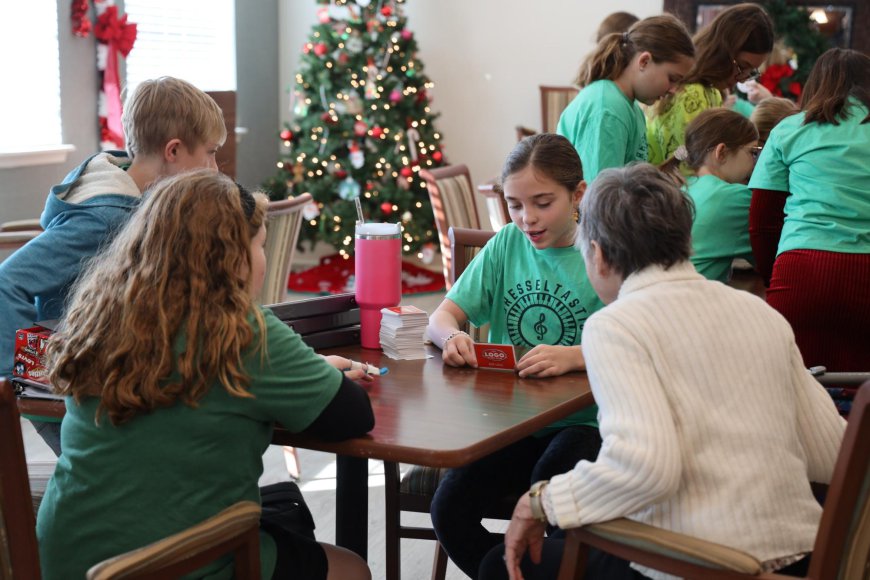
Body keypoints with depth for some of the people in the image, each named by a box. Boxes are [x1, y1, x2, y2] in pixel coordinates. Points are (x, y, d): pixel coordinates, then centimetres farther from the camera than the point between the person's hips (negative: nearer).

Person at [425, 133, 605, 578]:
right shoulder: (507, 245, 6)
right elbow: (442, 317, 5)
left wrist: (573, 357, -35)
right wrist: (452, 336, -19)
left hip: (582, 420, -3)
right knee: (449, 508, -18)